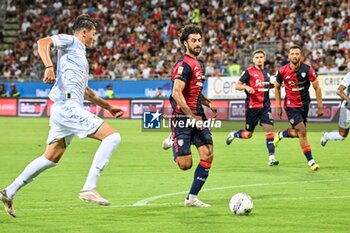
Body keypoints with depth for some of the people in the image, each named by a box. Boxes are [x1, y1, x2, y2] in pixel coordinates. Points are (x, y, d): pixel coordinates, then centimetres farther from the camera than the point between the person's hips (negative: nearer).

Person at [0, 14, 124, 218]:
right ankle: (89, 188, -20)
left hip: (63, 109, 10)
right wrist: (49, 67, -31)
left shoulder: (81, 55, 28)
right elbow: (44, 42, -17)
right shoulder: (70, 42, 1)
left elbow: (86, 92, 37)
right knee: (112, 136, -15)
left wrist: (108, 106, 37)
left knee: (51, 158, 14)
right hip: (68, 107, -10)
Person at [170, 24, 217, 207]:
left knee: (207, 155, -5)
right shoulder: (184, 65, -13)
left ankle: (192, 198, 4)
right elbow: (176, 93, -23)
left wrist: (208, 104, 15)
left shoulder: (199, 63, 17)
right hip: (182, 118, -8)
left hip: (197, 118, 8)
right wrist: (192, 117, -25)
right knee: (185, 164, -9)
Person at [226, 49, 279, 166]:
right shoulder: (249, 71, -6)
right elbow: (237, 85, -5)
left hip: (265, 106, 4)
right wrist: (246, 87, -24)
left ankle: (271, 157, -8)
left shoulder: (267, 72, 11)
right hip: (252, 106, -4)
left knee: (269, 130, -9)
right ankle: (233, 134, 36)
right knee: (248, 134, 4)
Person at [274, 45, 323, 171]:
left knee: (297, 133, 11)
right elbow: (277, 87, 4)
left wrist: (320, 106, -8)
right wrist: (278, 106, 4)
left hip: (305, 104, 3)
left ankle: (280, 135, 45)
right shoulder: (282, 71, -12)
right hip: (291, 105, -3)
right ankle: (311, 161, -6)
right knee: (302, 131, -13)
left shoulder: (307, 70, -14)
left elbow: (317, 88, -6)